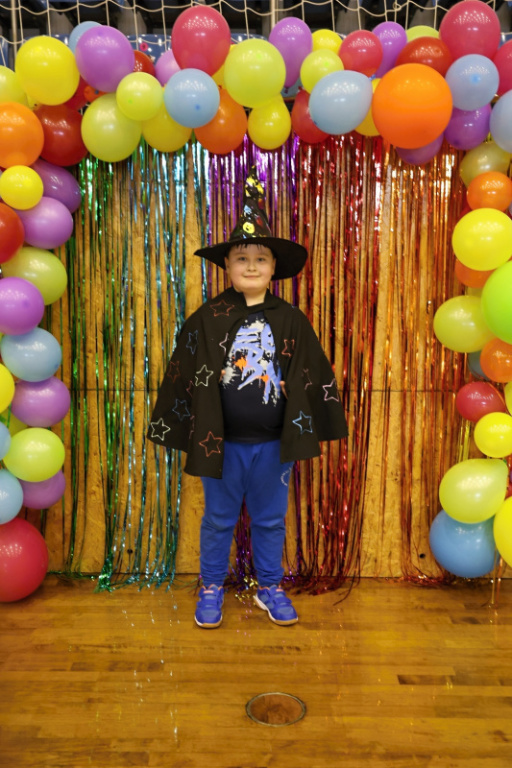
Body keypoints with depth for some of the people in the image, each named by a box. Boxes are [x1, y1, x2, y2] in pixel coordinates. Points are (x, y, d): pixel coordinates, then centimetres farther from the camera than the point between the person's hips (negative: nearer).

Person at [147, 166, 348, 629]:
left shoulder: (291, 321, -2)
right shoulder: (208, 319, -6)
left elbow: (315, 377, 4)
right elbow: (182, 376, -2)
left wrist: (307, 431, 3)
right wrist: (179, 429, -1)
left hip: (274, 442, 1)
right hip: (222, 441, -1)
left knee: (271, 519, 16)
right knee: (219, 519, 15)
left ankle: (270, 587, 36)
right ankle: (212, 588, 34)